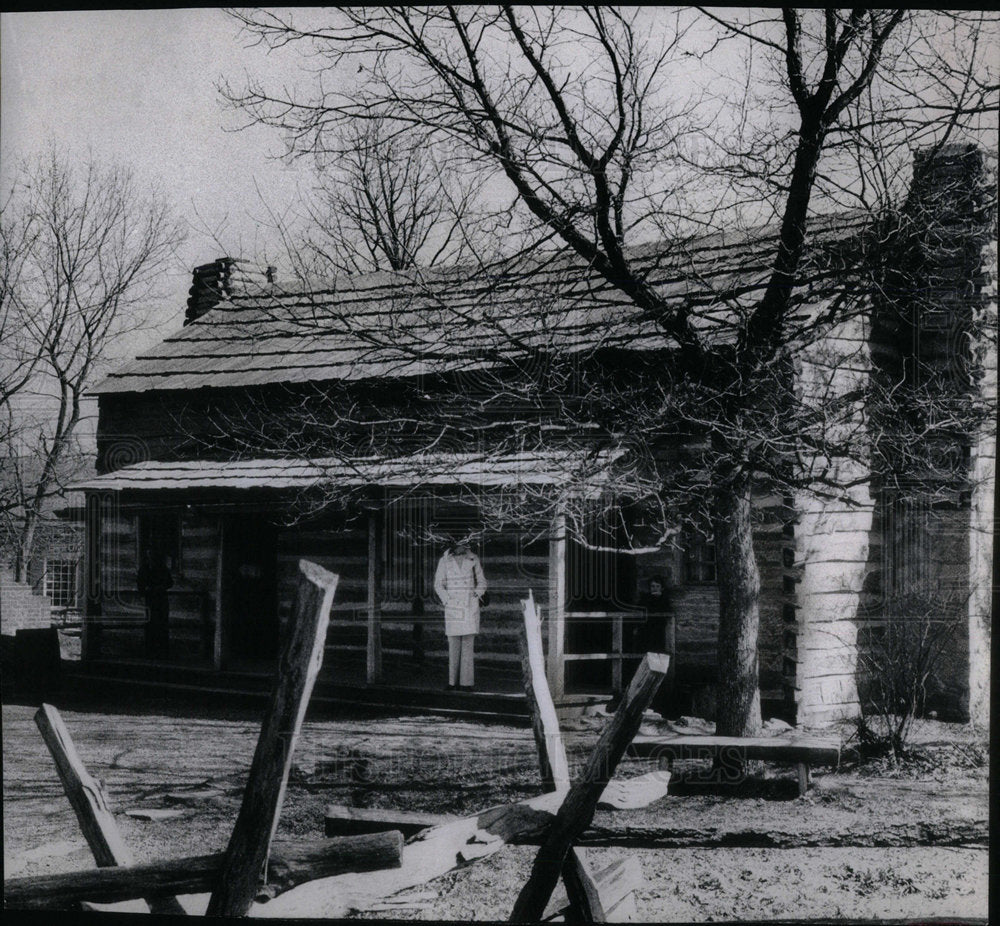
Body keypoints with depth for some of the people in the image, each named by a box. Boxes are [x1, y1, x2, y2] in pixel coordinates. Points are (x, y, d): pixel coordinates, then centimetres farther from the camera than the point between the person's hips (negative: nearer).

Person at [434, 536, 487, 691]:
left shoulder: (473, 559, 5)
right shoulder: (444, 561, 4)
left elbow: (481, 582, 14)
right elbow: (438, 584, 9)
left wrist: (477, 595, 0)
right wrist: (447, 601, -2)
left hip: (470, 605, 0)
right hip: (452, 607, 0)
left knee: (468, 644, -4)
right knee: (453, 645, -1)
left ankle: (466, 681, -4)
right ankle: (453, 681, 3)